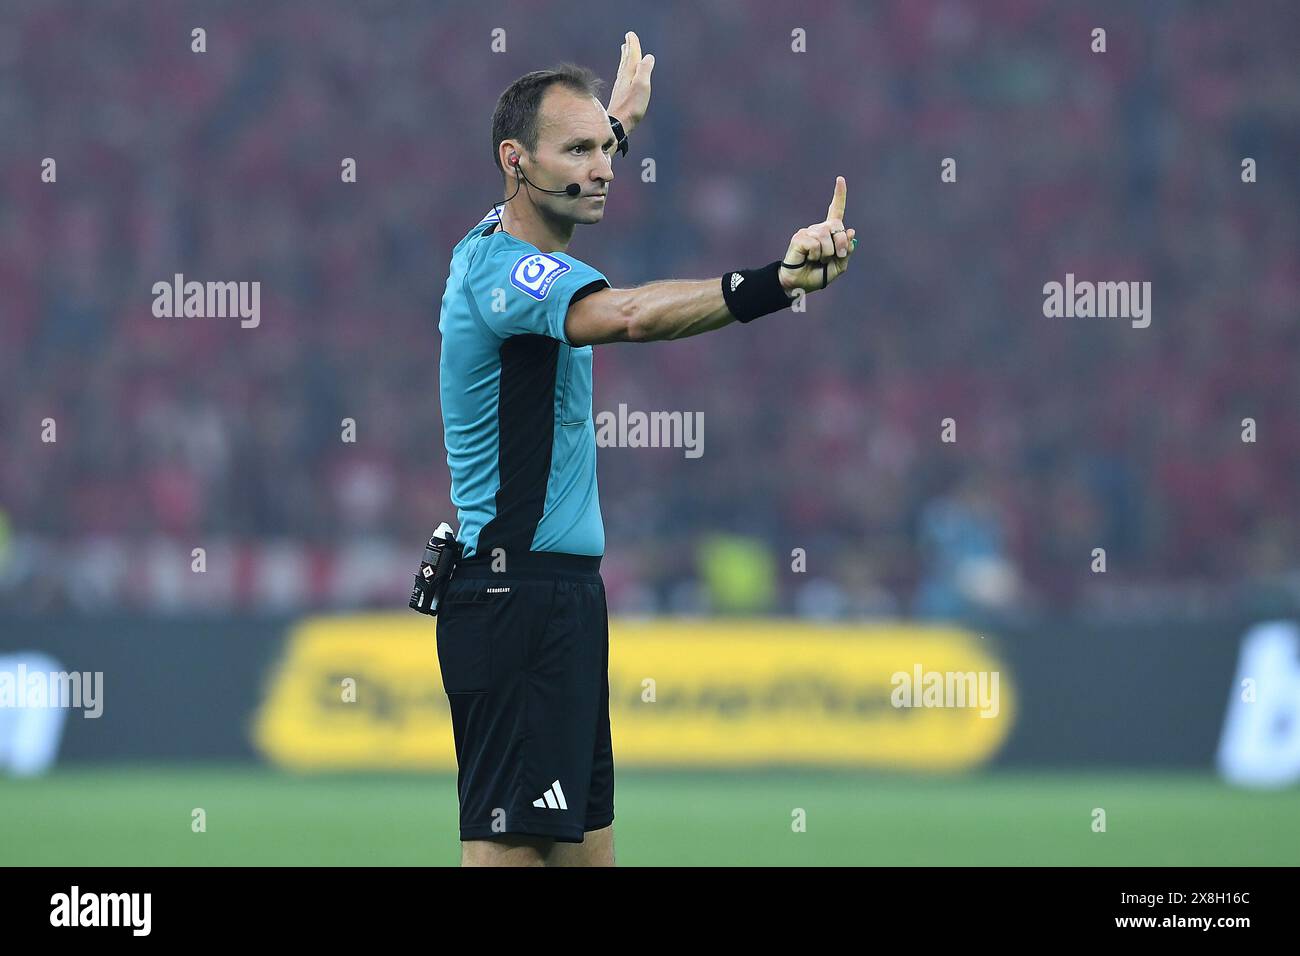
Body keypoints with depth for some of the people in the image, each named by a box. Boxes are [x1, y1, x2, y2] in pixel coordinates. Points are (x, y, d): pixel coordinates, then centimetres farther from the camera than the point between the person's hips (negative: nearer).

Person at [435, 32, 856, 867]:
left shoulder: (490, 248, 13)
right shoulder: (504, 273, -18)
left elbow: (559, 193, 39)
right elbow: (627, 315, -38)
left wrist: (618, 118, 57)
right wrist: (776, 283, -50)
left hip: (560, 588, 11)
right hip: (519, 599, -11)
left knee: (585, 844, 9)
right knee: (509, 845, -14)